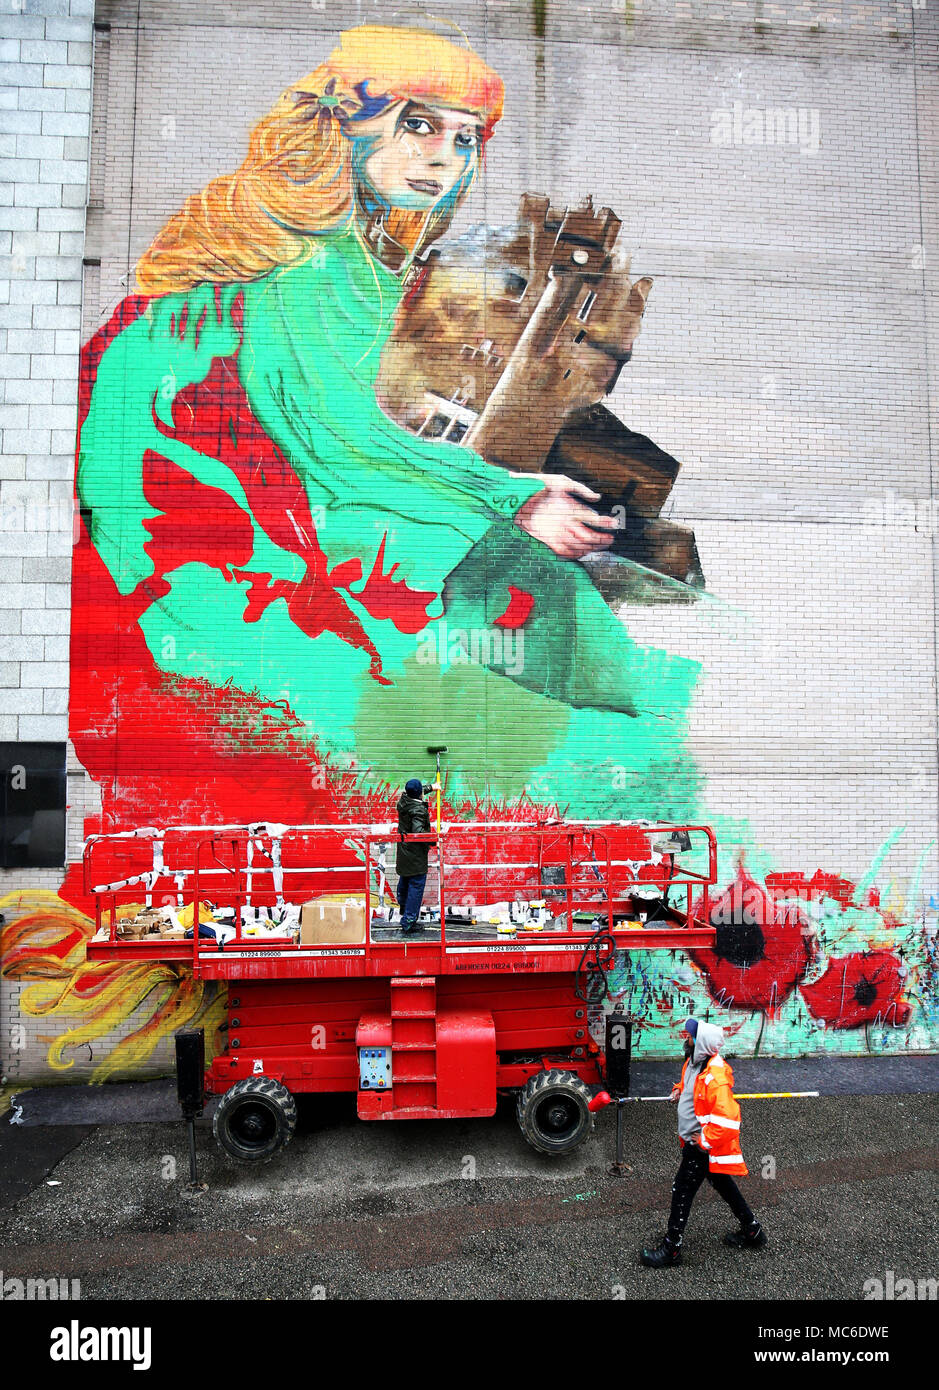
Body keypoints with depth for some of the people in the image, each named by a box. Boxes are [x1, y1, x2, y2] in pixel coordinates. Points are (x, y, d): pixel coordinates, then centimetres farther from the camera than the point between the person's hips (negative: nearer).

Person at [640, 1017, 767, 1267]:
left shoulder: (715, 1077, -32)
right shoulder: (694, 1061, -2)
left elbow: (727, 1119, -35)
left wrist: (704, 1141, -25)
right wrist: (680, 1089, 2)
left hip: (703, 1146, -9)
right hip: (696, 1140, 10)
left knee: (681, 1191, 0)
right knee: (722, 1184, 24)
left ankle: (671, 1249, 14)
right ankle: (752, 1230, 41)